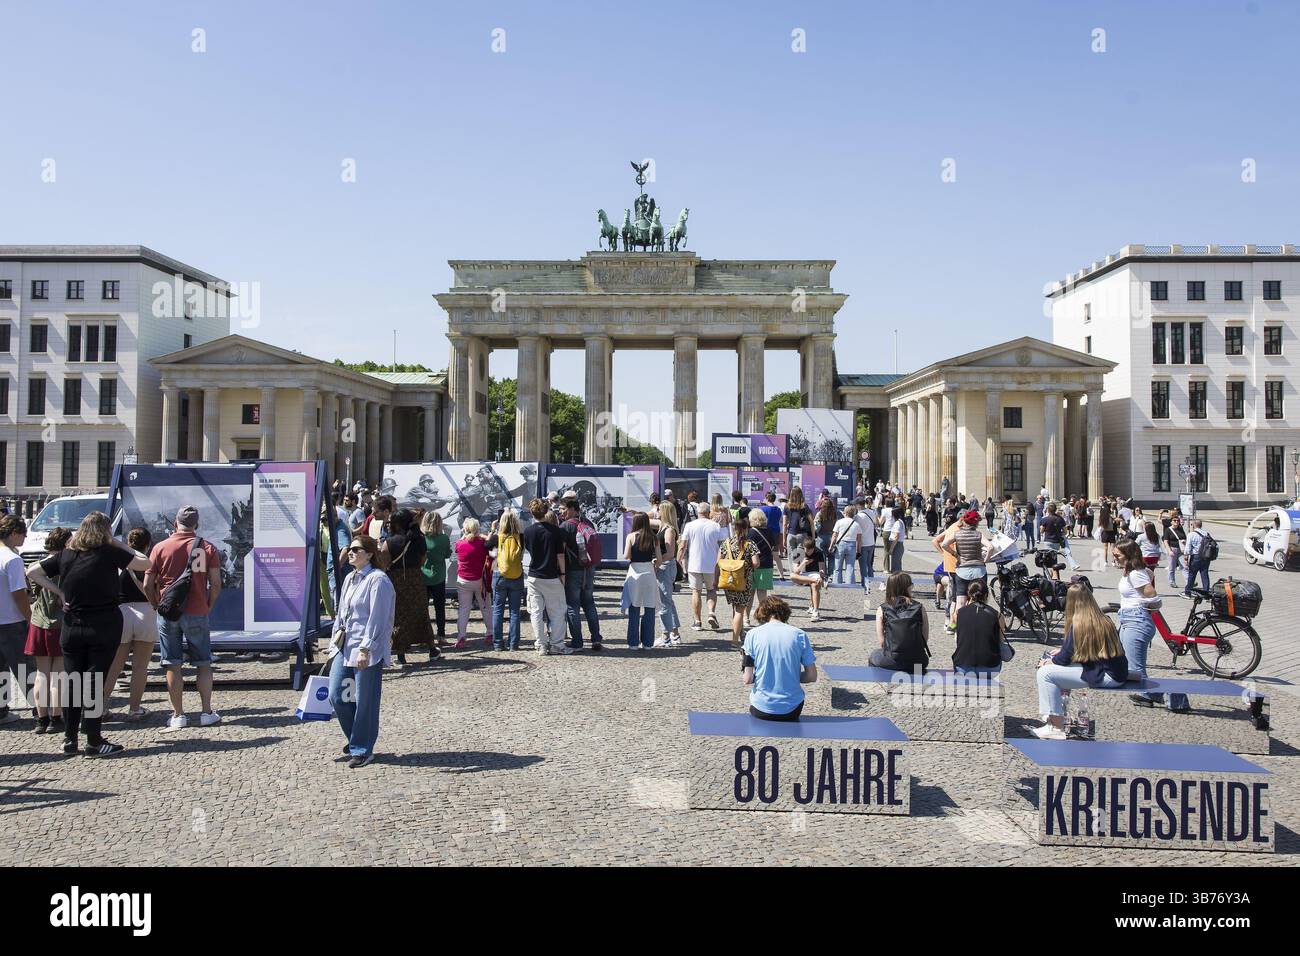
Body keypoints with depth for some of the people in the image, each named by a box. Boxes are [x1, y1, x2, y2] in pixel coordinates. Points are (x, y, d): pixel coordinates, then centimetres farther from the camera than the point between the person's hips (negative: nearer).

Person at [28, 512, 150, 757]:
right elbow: (145, 563, -6)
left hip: (72, 627, 4)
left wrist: (58, 591, 7)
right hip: (104, 626, -4)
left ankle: (70, 739, 17)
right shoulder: (109, 553, -10)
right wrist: (122, 545, 4)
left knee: (73, 682, 11)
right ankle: (94, 742, 2)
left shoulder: (66, 555, 3)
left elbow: (32, 571, 9)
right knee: (95, 682, 0)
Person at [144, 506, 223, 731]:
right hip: (197, 613, 0)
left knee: (173, 666, 6)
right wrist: (208, 607, 8)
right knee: (204, 664, 9)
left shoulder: (160, 547, 1)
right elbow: (216, 584, -5)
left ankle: (178, 715, 9)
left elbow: (148, 585, 0)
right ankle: (207, 712, 10)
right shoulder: (207, 548, -1)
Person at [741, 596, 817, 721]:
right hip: (792, 711, 1)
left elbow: (748, 680, -9)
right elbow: (812, 676, -1)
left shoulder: (753, 634, -7)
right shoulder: (799, 635, -4)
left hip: (761, 710, -1)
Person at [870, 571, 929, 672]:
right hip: (917, 661, 1)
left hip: (892, 661, -1)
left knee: (874, 655, 32)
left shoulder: (882, 610, -3)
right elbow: (926, 637, 2)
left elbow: (882, 641, -2)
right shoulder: (919, 608, -1)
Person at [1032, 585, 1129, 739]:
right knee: (1057, 669, 23)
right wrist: (1061, 652, 30)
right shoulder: (1104, 620, 10)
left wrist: (1049, 661, 9)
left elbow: (1065, 658, -10)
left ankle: (1057, 728, -6)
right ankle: (1057, 714, 25)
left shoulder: (1079, 624, -15)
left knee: (1045, 672, -9)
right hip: (1116, 673, 10)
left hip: (1105, 676, -10)